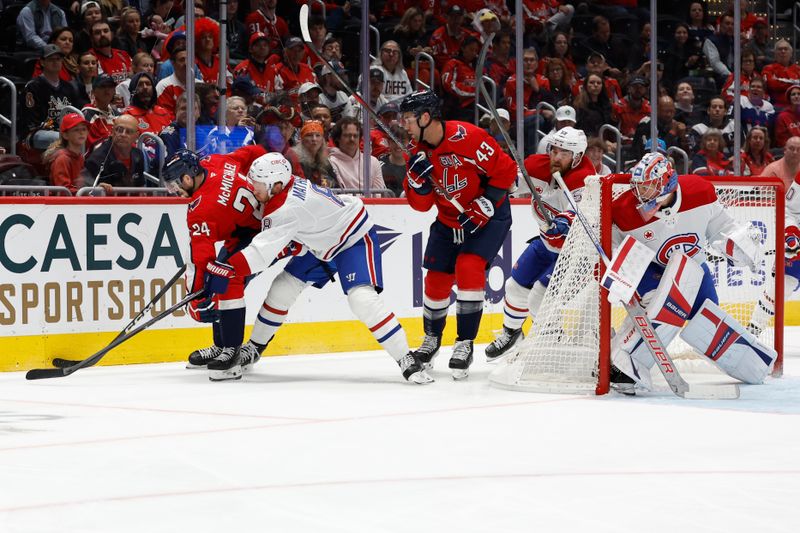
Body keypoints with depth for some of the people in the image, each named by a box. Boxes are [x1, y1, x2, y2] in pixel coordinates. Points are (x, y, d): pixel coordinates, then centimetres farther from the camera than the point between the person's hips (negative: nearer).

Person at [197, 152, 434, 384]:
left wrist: (228, 271, -39)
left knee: (362, 298, -28)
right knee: (281, 289, 5)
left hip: (356, 239, -10)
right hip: (322, 243, 10)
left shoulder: (287, 209, -36)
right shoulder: (287, 183, -10)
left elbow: (263, 251, -40)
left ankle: (407, 360, -22)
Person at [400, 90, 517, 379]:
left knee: (468, 268, -22)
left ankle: (465, 344, -12)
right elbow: (421, 203, -4)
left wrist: (484, 206, -21)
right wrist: (418, 173, -21)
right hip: (449, 219, 6)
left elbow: (506, 170, -19)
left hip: (488, 215, -6)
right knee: (437, 278, 6)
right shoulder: (418, 149, -5)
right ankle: (432, 338, 31)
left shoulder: (467, 137, -26)